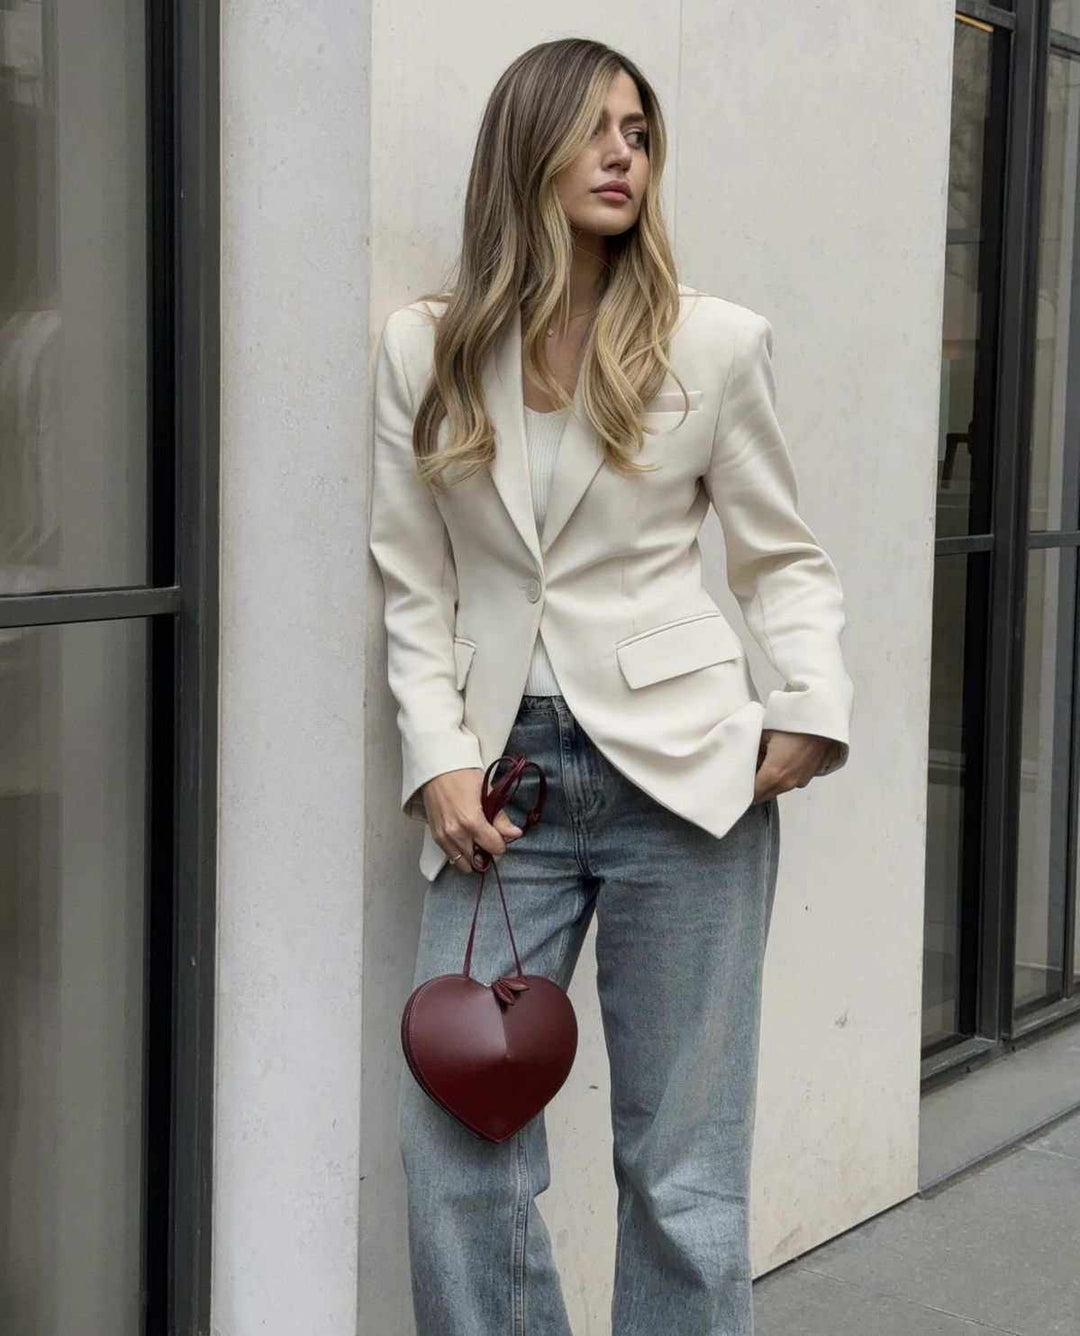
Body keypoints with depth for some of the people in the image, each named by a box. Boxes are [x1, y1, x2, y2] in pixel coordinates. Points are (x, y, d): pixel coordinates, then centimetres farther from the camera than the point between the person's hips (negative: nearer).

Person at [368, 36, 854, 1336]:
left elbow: (783, 557, 7)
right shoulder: (423, 349, 4)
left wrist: (815, 706, -9)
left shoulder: (715, 342, 0)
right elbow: (414, 587, 6)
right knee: (453, 1137, 1)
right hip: (505, 778, 2)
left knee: (681, 1159, 5)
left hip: (678, 772, -1)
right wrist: (440, 762, -5)